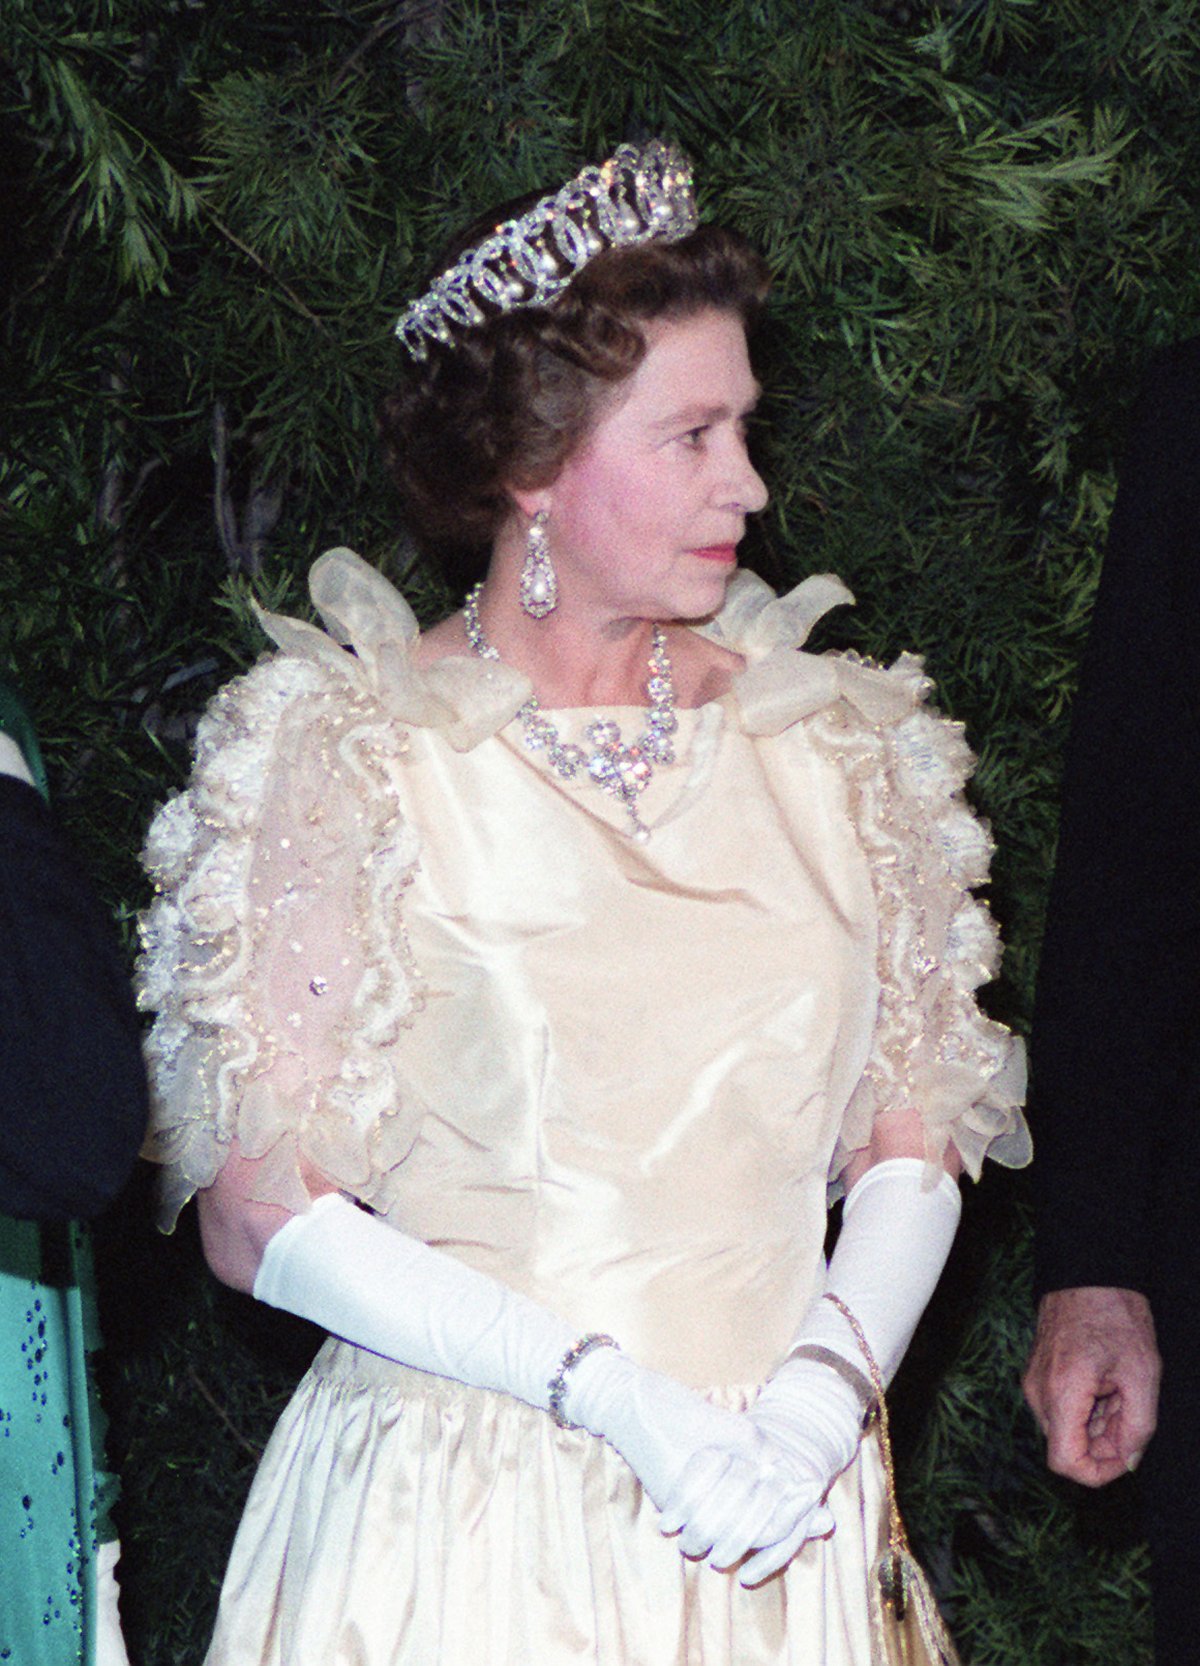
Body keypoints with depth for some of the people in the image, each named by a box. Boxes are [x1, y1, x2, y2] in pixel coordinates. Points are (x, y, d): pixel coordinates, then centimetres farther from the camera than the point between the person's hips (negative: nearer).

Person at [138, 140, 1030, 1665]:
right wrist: (612, 1396, -17)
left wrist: (822, 1393, -11)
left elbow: (911, 1150, 7)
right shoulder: (348, 756, -6)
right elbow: (262, 1219, -10)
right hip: (463, 1525, -3)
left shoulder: (832, 749, 6)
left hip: (790, 1522, 4)